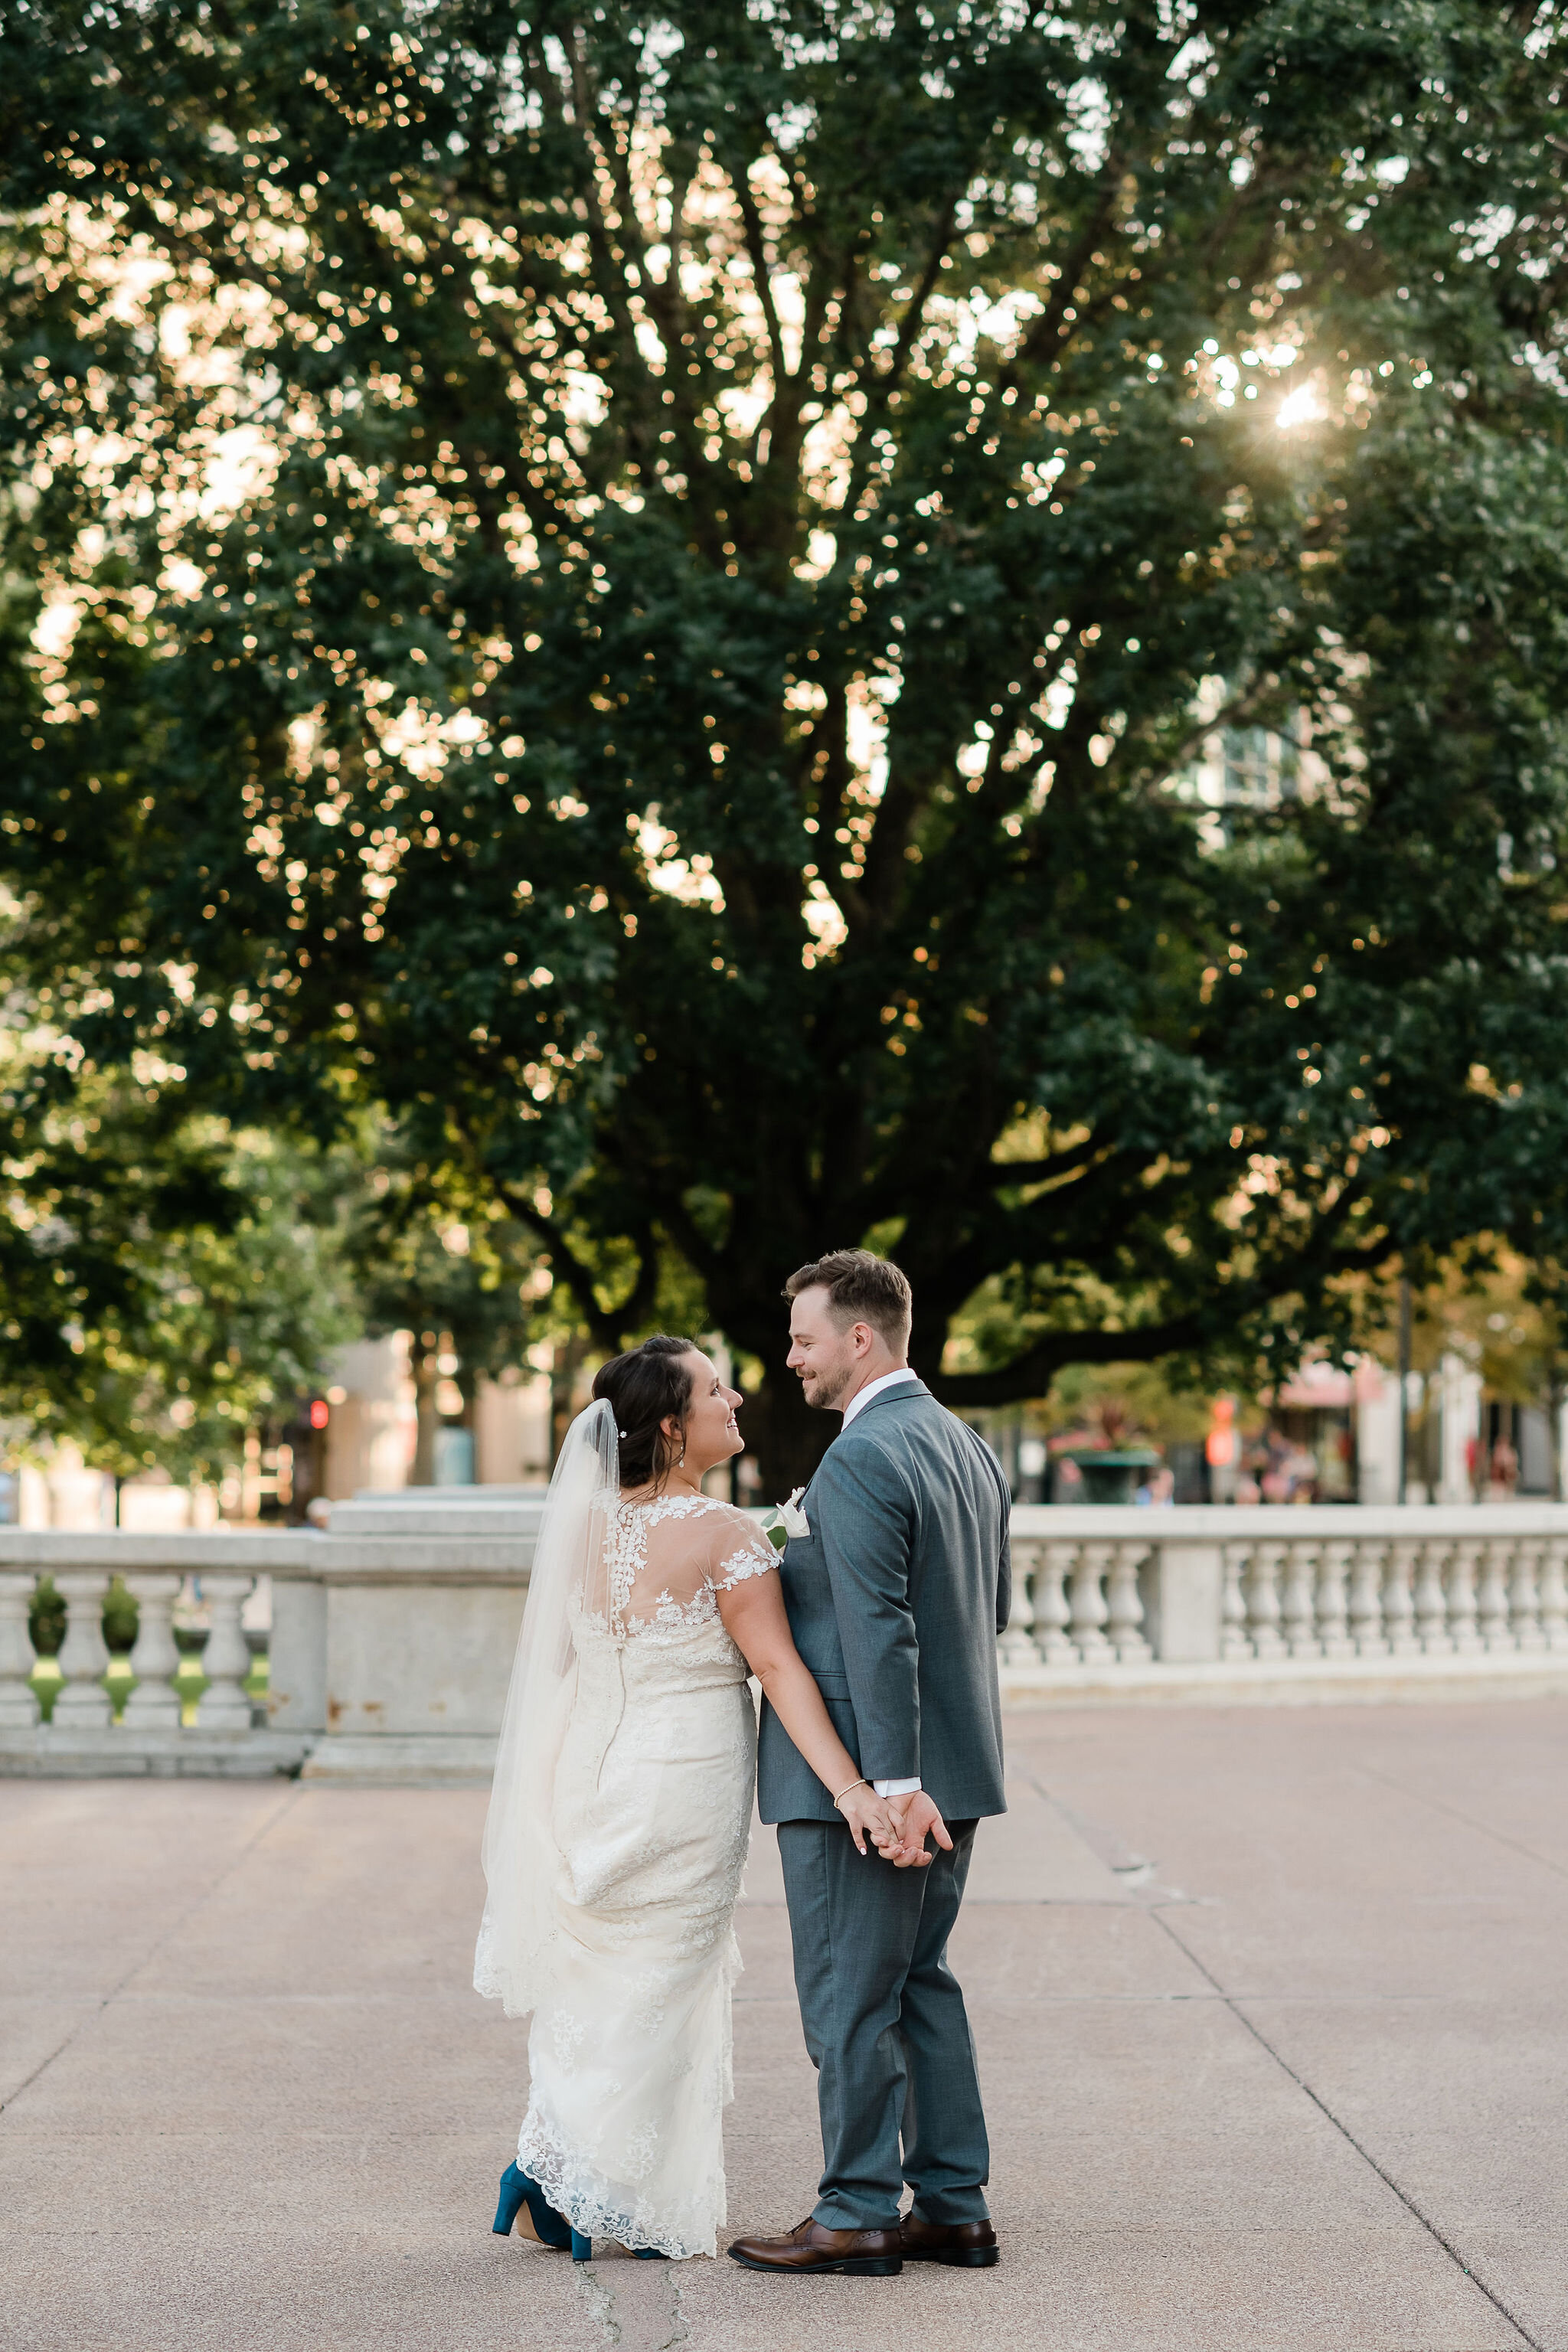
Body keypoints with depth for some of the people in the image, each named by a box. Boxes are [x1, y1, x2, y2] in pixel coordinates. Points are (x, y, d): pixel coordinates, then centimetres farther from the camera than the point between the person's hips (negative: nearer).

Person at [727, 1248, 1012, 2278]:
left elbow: (880, 1634, -23)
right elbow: (992, 1608, 17)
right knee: (919, 1981, 16)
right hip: (954, 1767, 9)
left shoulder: (858, 1463, -18)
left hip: (856, 1775, -9)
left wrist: (895, 1785, -24)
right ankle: (954, 2206, 19)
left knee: (851, 1998, 0)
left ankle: (859, 2216, 7)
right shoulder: (970, 1449, 11)